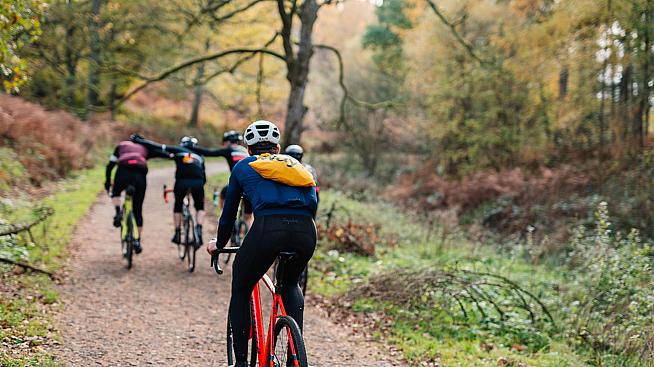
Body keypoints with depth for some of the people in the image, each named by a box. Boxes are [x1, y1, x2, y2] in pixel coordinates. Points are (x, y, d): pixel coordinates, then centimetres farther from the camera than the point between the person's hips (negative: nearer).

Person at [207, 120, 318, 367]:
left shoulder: (244, 166, 25)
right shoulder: (297, 164, 32)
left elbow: (229, 212, 32)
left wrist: (219, 244, 49)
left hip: (268, 228, -3)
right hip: (305, 232, 3)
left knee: (240, 292, 22)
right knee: (290, 284, 34)